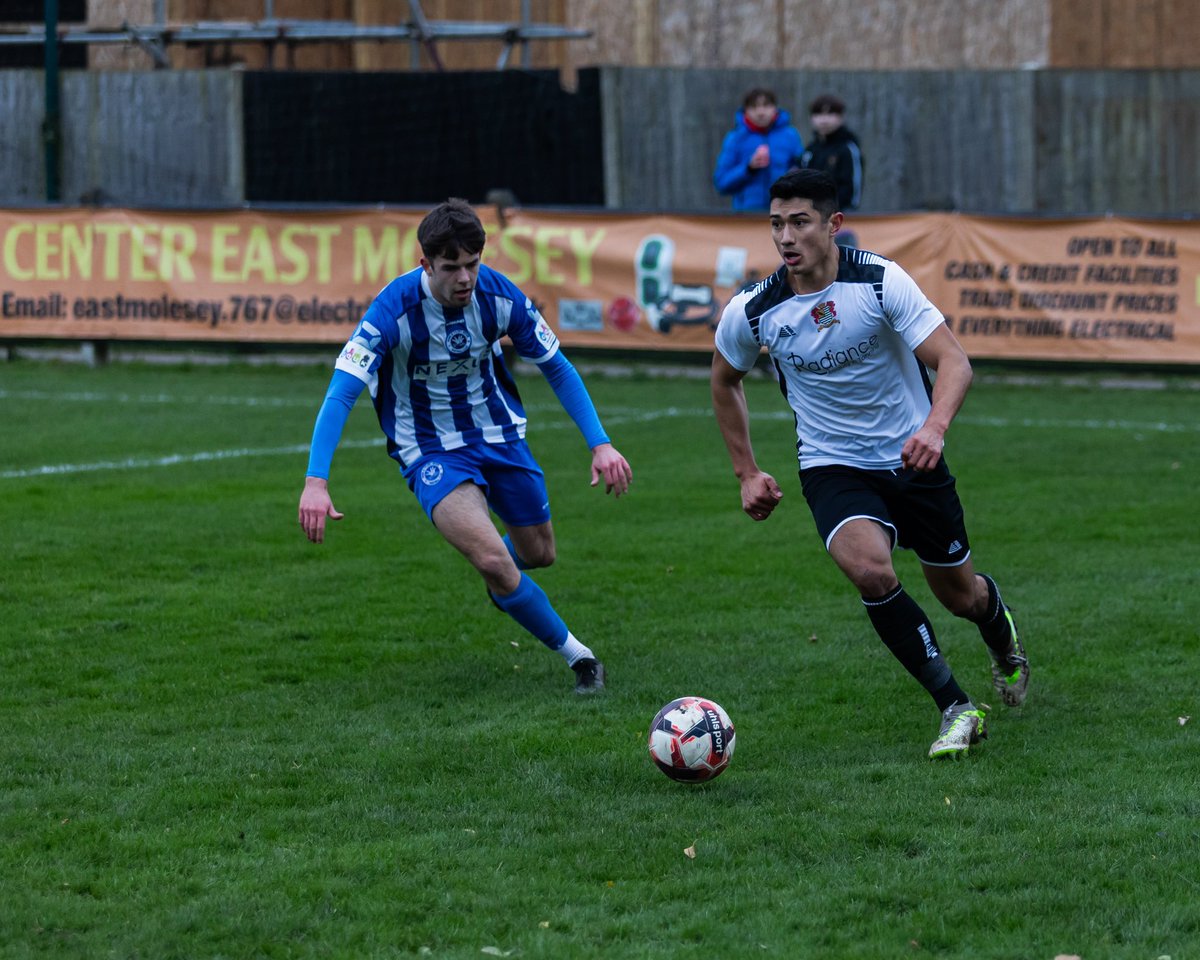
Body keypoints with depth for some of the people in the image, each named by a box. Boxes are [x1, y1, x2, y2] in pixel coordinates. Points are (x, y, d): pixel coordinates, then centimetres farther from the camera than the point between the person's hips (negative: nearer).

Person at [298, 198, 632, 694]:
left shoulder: (500, 296, -15)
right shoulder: (393, 310, -26)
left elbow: (557, 368, -2)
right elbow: (341, 392, -30)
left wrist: (601, 444, -9)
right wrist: (316, 481, -41)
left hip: (500, 434, 4)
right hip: (431, 452, -4)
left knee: (538, 553, 16)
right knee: (493, 560, -23)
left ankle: (500, 574, 55)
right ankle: (575, 654, -5)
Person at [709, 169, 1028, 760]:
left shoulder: (881, 281, -18)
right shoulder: (752, 312, -11)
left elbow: (954, 362, -22)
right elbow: (724, 380, 11)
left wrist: (934, 428, -41)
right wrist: (746, 474, 10)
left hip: (912, 458, 0)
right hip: (832, 468, 0)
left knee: (960, 595, 12)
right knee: (870, 570, -29)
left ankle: (1001, 631, 52)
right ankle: (956, 709, -17)